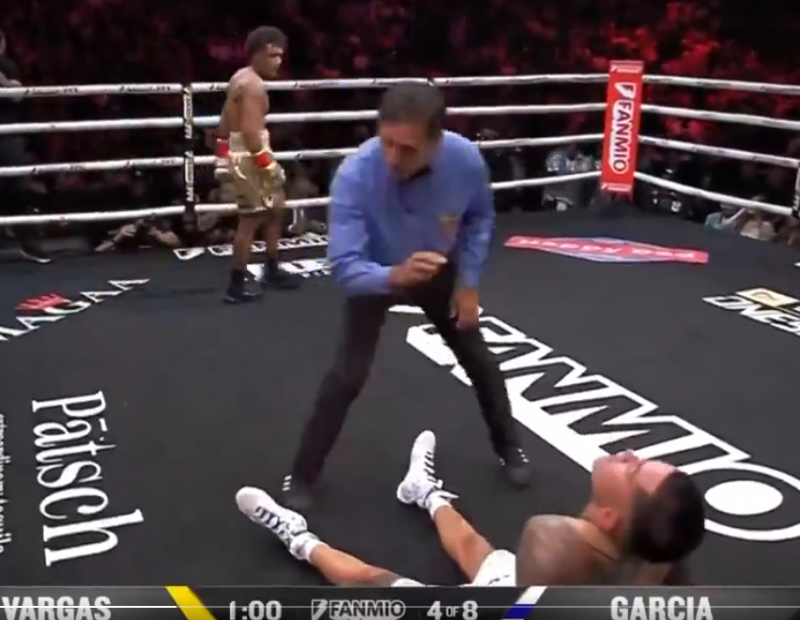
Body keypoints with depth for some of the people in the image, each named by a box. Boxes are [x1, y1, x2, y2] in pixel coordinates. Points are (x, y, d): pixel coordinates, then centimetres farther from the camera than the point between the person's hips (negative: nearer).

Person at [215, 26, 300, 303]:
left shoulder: (240, 77, 15)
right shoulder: (253, 85, -17)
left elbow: (225, 122, 19)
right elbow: (250, 131, -25)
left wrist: (223, 158, 22)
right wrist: (268, 165, -24)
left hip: (239, 153, 11)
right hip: (250, 155, -11)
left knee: (276, 208, 21)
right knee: (250, 220, -6)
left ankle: (272, 271, 30)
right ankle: (236, 286, -1)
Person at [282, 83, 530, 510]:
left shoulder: (466, 160, -31)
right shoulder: (354, 175, -40)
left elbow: (479, 219, -7)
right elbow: (344, 266, -39)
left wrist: (469, 283, -10)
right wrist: (394, 276, -58)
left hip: (439, 271, 3)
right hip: (375, 275, -3)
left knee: (478, 358, 13)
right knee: (348, 375, -13)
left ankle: (508, 447, 38)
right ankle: (301, 476, 7)